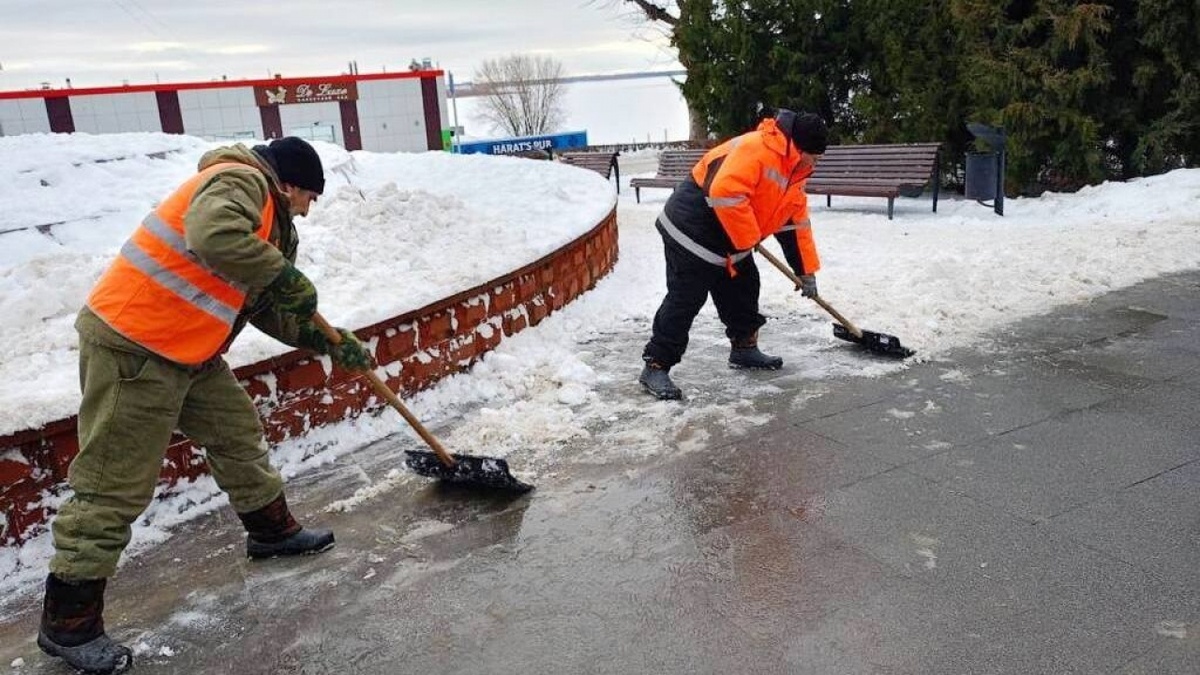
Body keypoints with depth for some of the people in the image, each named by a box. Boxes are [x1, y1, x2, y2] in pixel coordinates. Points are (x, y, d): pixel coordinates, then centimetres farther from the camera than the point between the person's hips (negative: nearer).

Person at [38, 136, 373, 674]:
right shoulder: (241, 182, -12)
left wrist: (329, 343, 12)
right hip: (133, 347, -10)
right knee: (115, 485, -4)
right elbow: (213, 236, -35)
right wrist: (285, 275, -24)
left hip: (189, 350, 10)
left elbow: (268, 309, 20)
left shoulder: (266, 219, 19)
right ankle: (67, 620, 8)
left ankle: (271, 529, 39)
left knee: (238, 434, 19)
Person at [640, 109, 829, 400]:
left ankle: (744, 348, 33)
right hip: (693, 228, -10)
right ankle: (655, 366, -6)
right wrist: (748, 240, -21)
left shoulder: (794, 172, 12)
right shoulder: (758, 148, -22)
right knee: (685, 300, -11)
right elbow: (725, 192, -33)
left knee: (743, 288, 16)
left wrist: (807, 271, 19)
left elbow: (798, 223, 18)